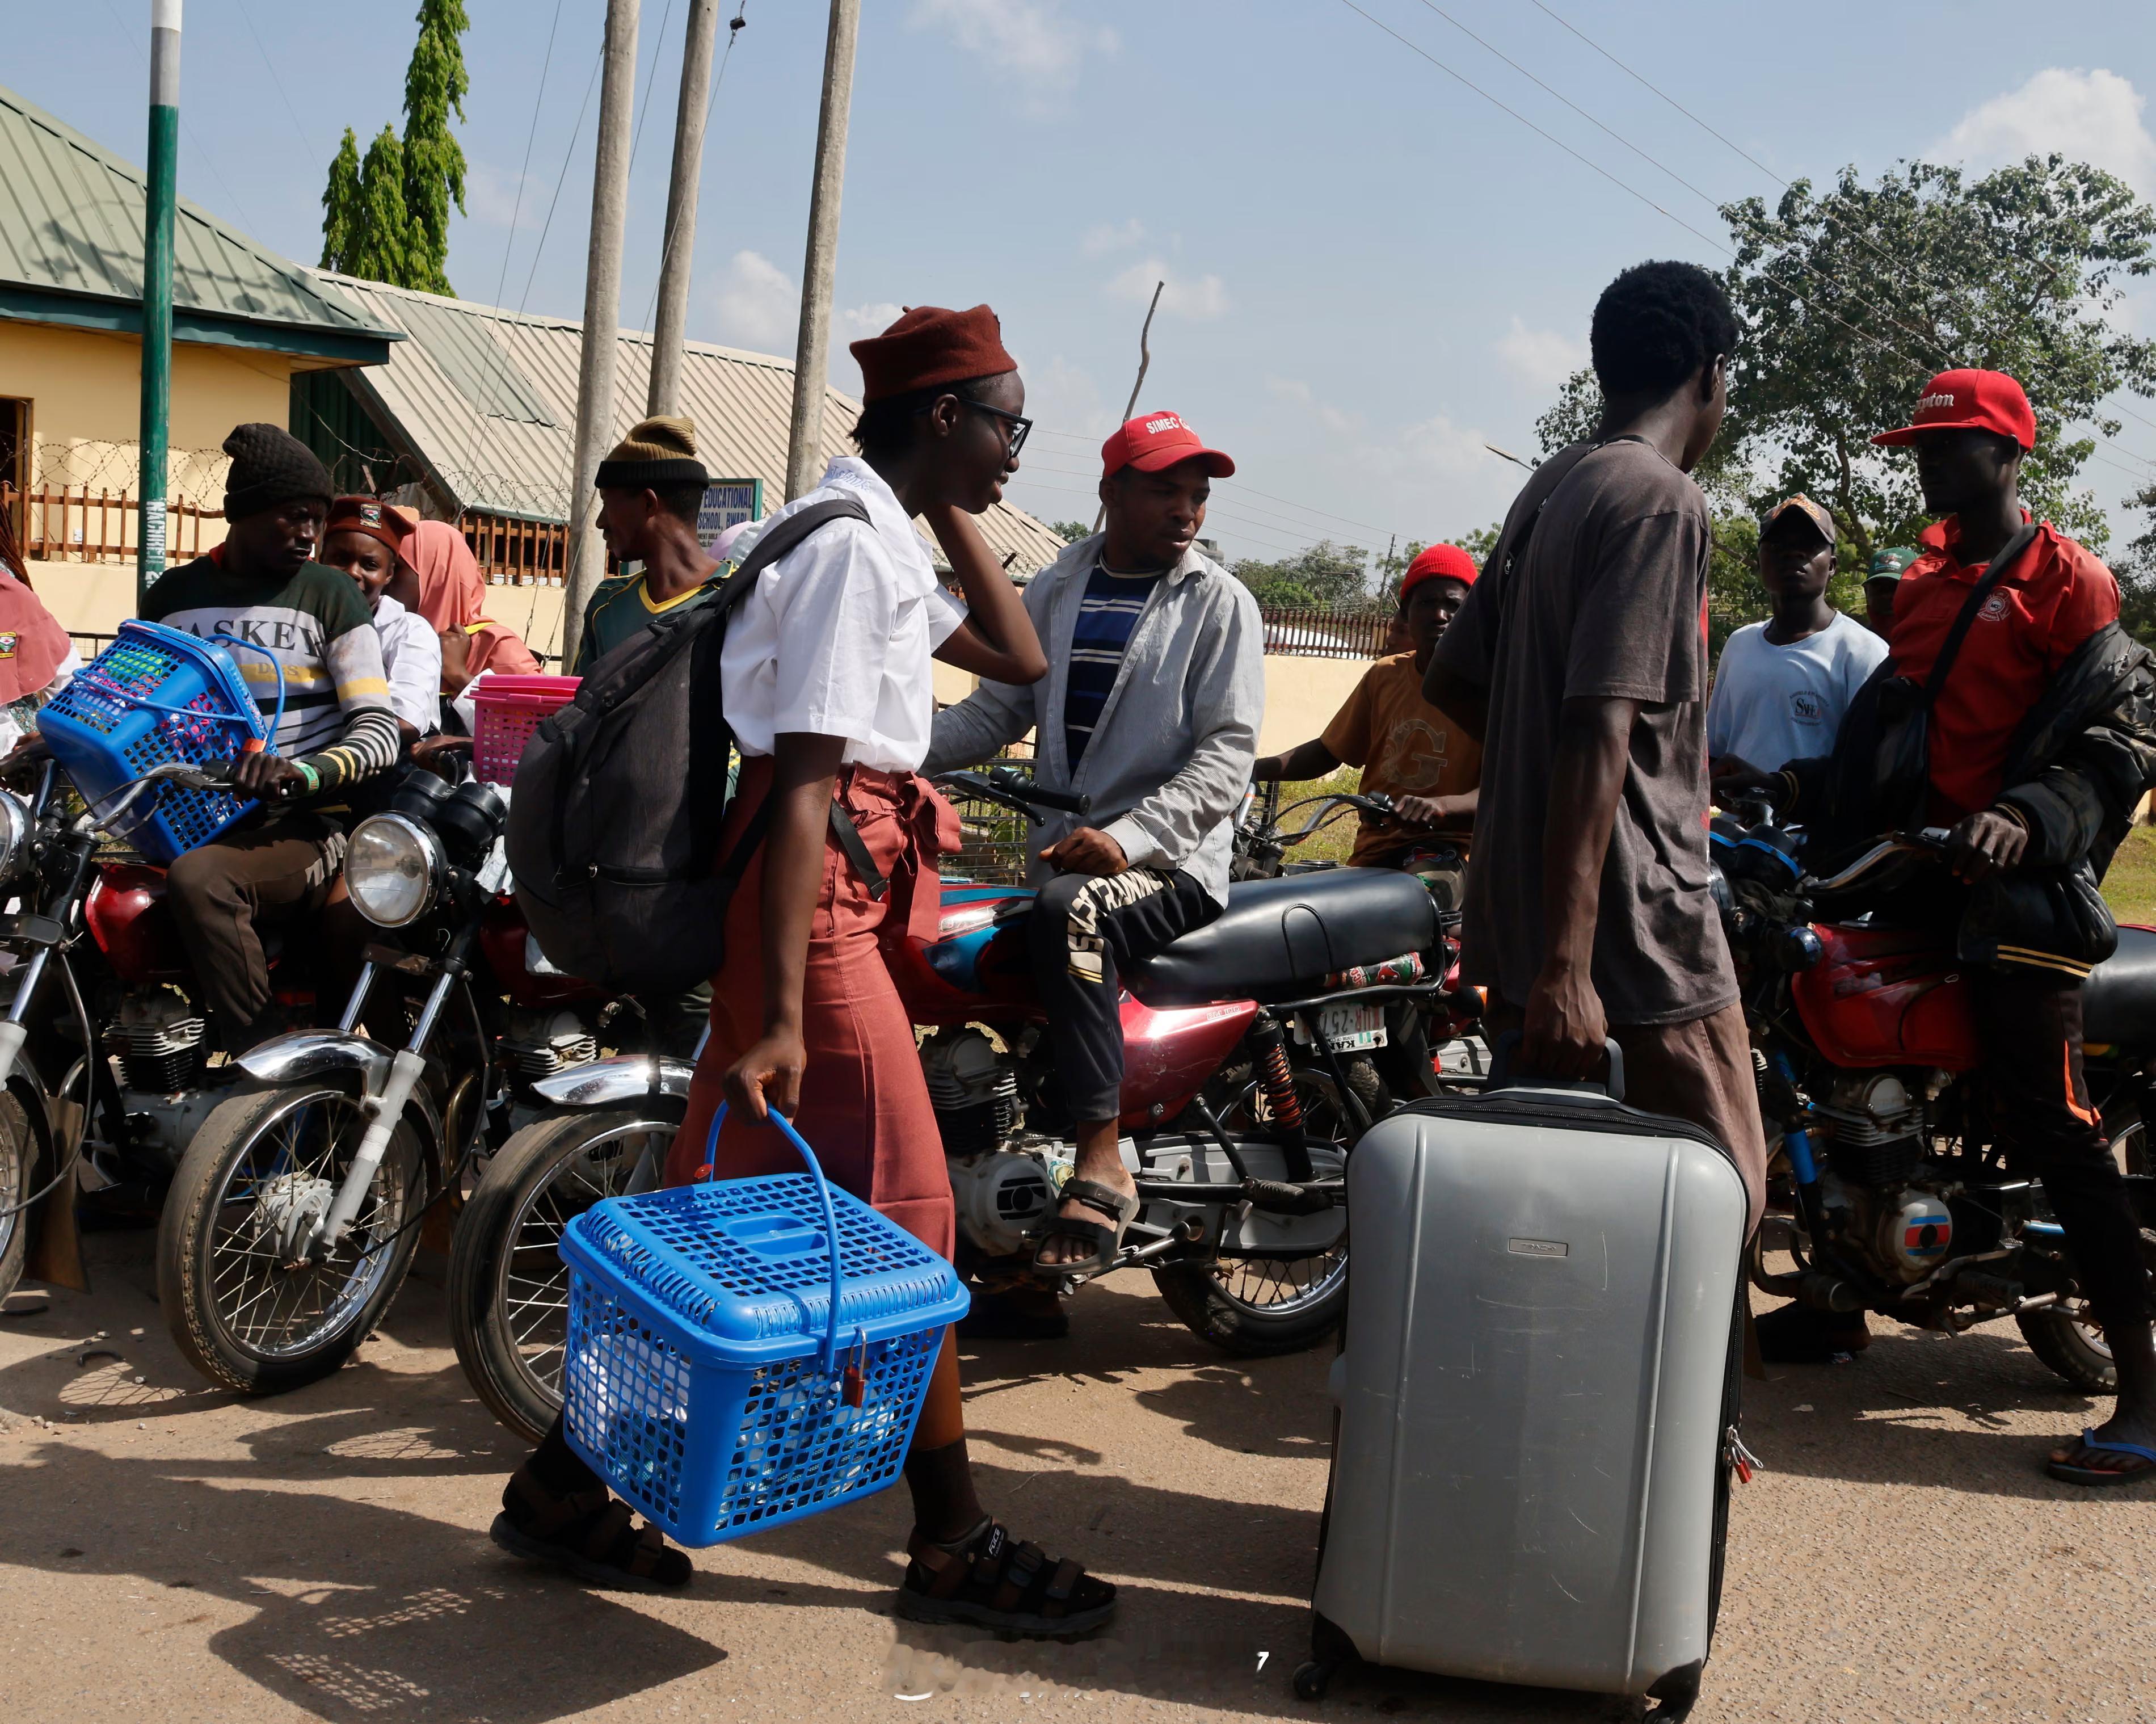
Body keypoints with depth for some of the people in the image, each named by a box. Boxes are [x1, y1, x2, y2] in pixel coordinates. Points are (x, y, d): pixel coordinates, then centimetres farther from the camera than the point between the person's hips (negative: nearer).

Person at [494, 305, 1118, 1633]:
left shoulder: (877, 535, 17)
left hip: (816, 886, 10)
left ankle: (566, 1485, 22)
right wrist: (778, 1010, -24)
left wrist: (952, 516, 15)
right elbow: (806, 783, -21)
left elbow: (1018, 659, 22)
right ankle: (955, 1544, 10)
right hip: (816, 901, -10)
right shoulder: (852, 544, -14)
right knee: (903, 1221, -2)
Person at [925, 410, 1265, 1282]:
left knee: (1068, 910, -35)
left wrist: (1126, 836, -23)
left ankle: (1101, 1166, -31)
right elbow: (997, 709, 13)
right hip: (1061, 852, 6)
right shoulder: (1056, 590, 14)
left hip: (1171, 864, -6)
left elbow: (1227, 753, -9)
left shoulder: (1220, 603, -1)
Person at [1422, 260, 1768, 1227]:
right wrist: (1566, 965, -27)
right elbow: (1601, 727, -22)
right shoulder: (1661, 501, -12)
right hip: (1634, 924, -9)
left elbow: (1450, 681, 20)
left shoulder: (1548, 491, 14)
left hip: (1518, 899, 9)